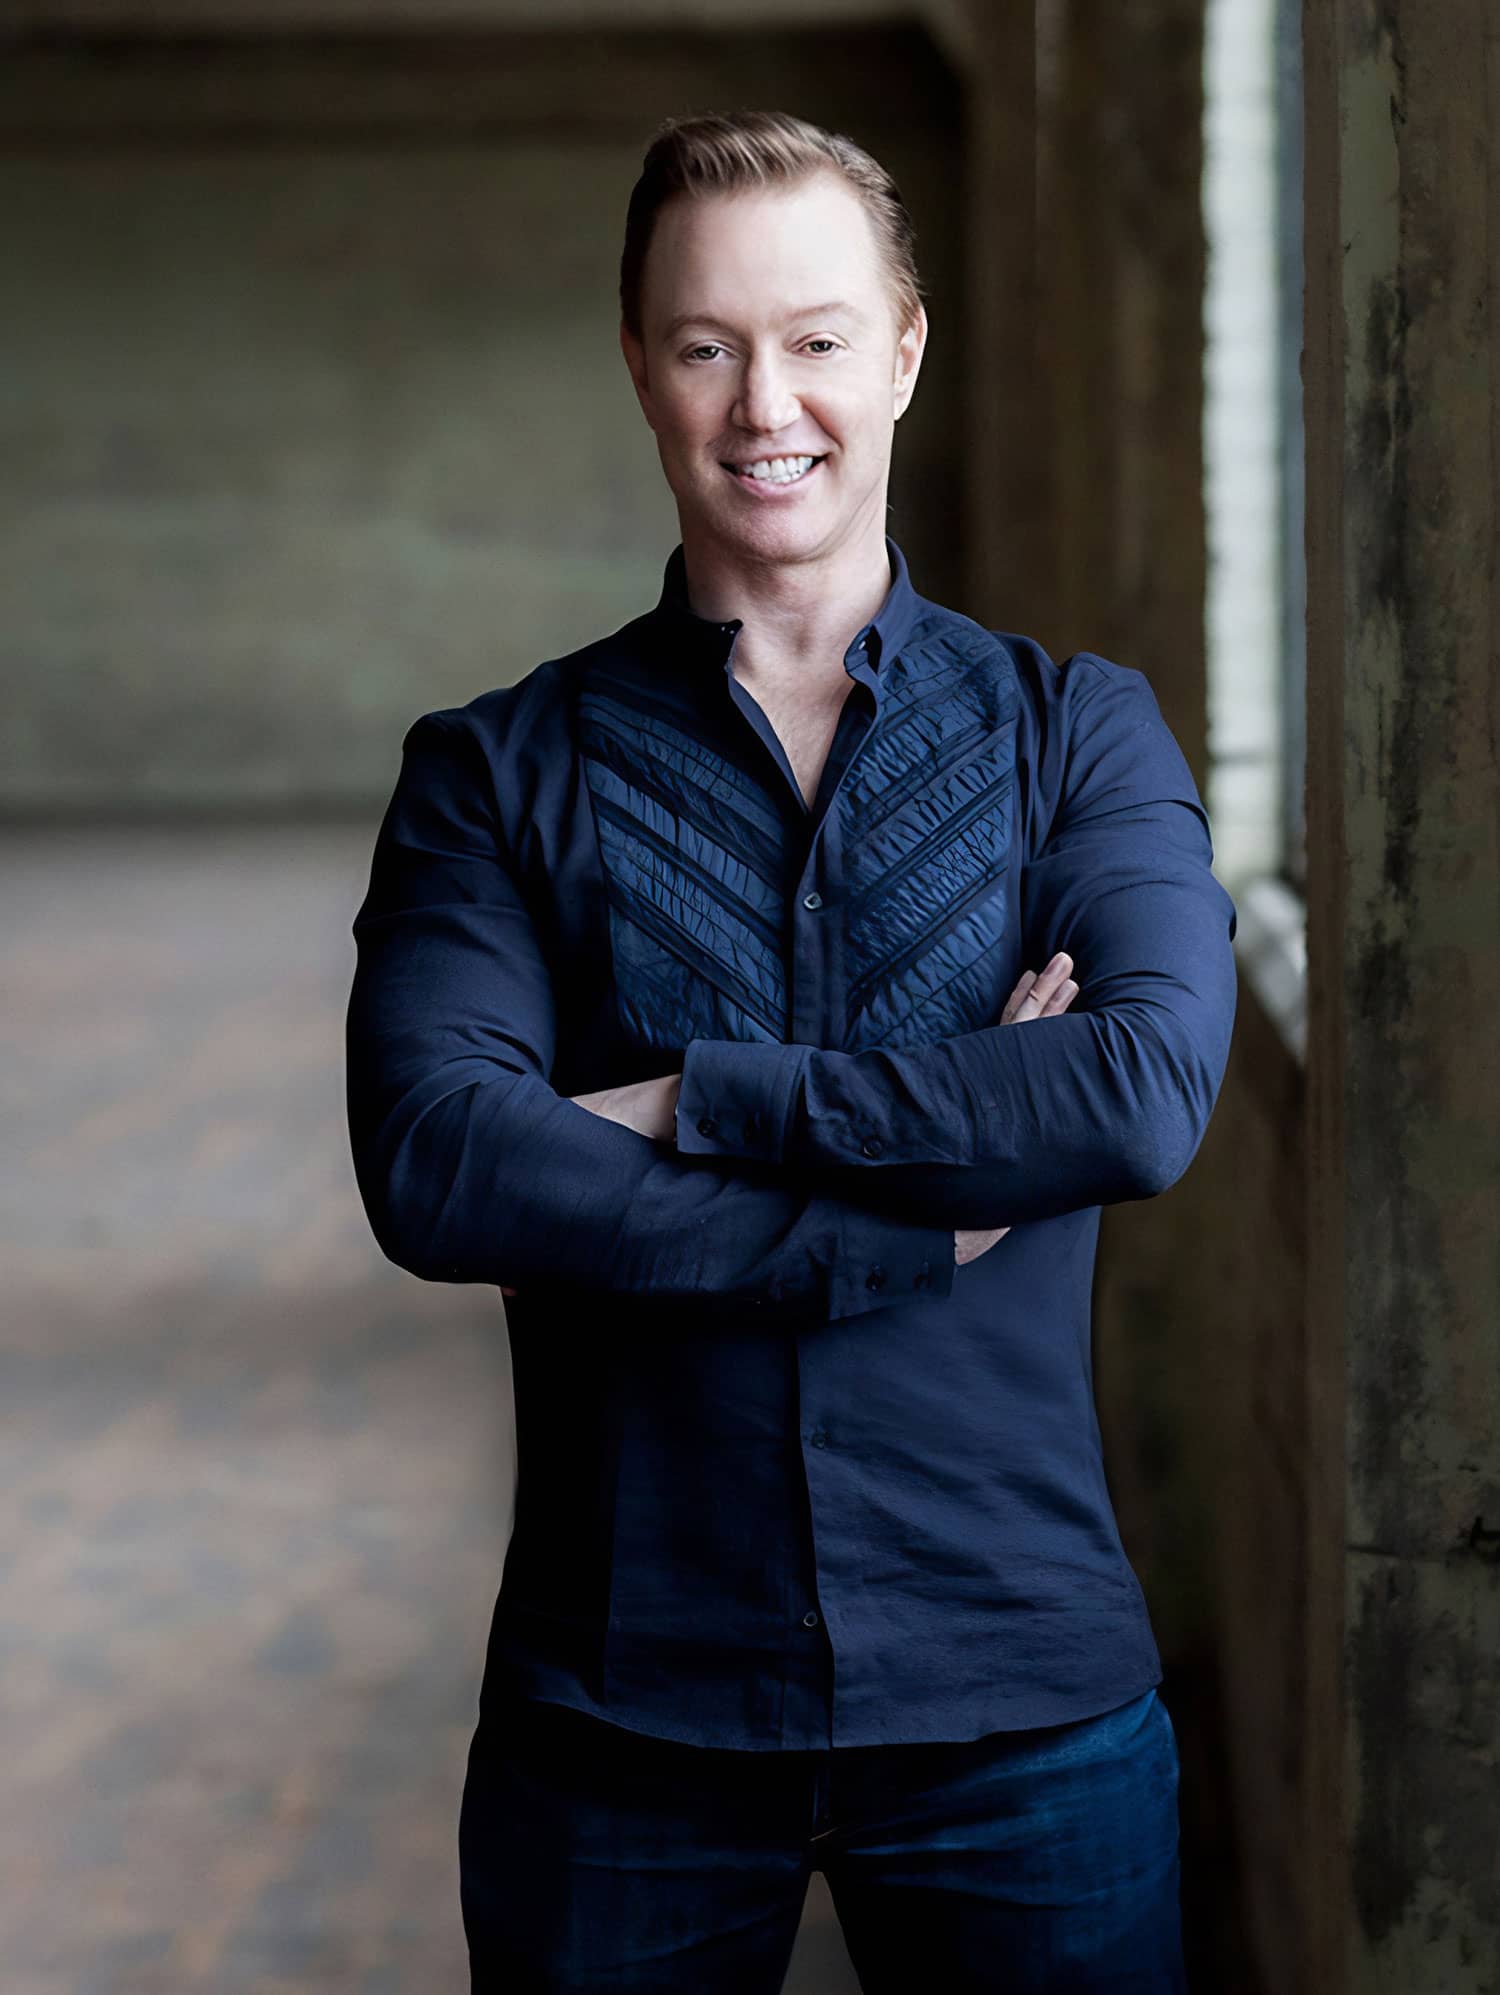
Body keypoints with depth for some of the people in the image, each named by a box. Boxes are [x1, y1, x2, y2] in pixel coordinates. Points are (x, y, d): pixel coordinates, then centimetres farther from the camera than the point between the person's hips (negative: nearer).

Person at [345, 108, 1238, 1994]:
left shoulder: (1079, 731, 4)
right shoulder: (498, 773, 2)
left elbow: (1152, 1093, -14)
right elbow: (436, 1168, -14)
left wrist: (693, 1104, -15)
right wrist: (938, 1213, -16)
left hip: (1018, 1696, 0)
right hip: (621, 1707, 0)